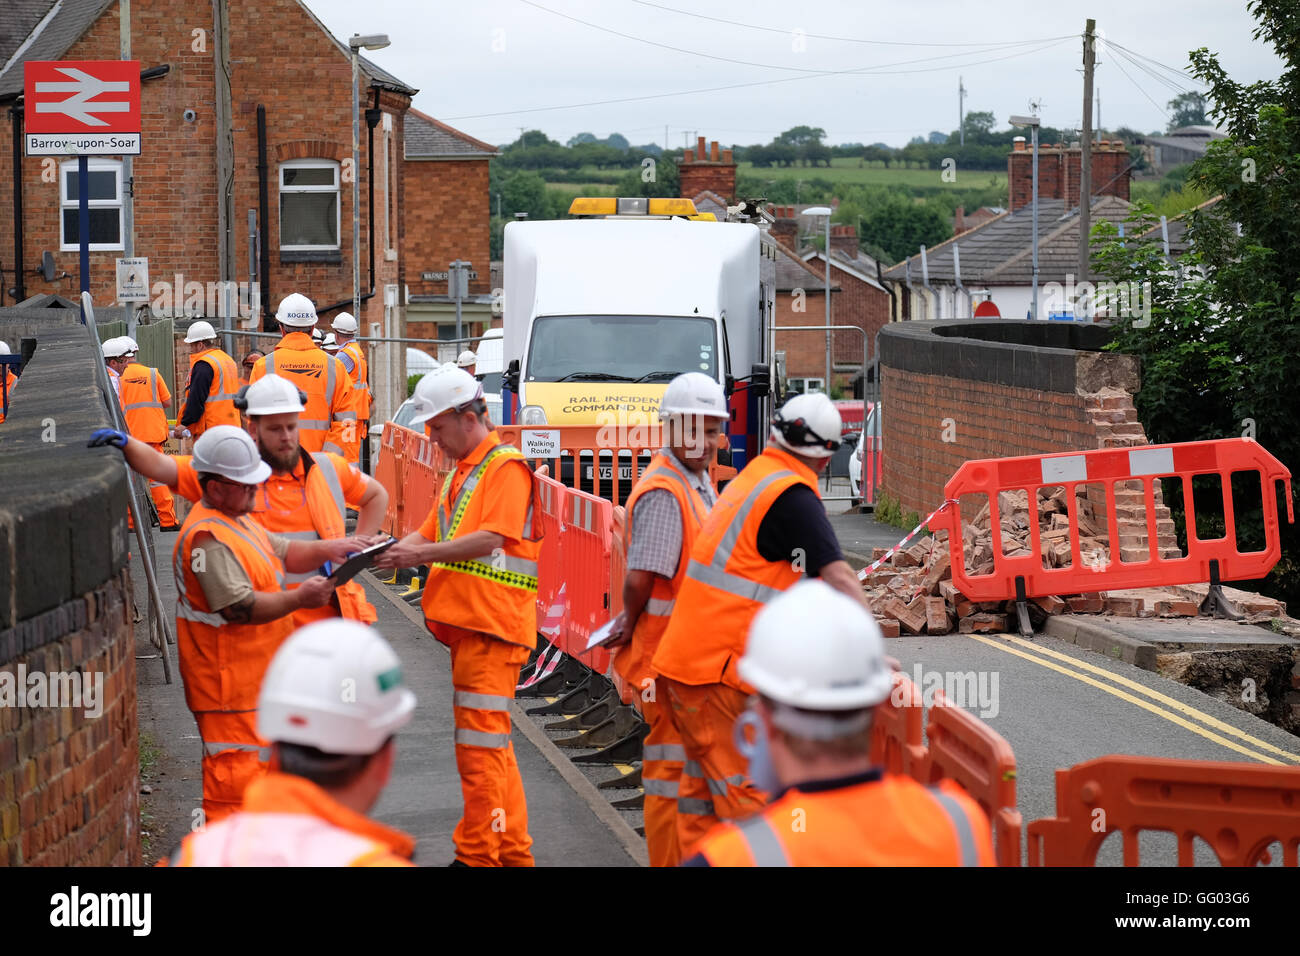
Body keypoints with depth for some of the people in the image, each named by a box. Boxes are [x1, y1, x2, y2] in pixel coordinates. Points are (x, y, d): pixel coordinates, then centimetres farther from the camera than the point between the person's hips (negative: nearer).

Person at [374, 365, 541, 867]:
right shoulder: (462, 471, 20)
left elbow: (491, 539, -19)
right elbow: (433, 532, 18)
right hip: (465, 624, 10)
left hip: (493, 626, -10)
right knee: (492, 745, 13)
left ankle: (478, 855, -5)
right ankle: (512, 851, 20)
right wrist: (390, 547, 0)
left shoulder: (506, 467, -10)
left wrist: (420, 555, -18)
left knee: (480, 745, -8)